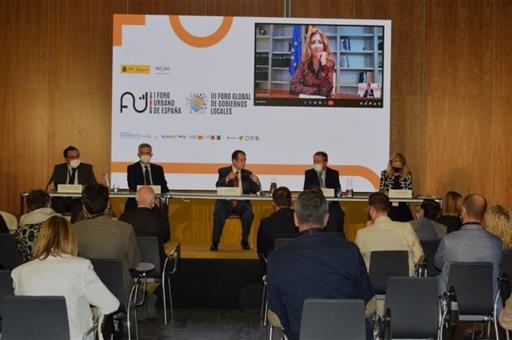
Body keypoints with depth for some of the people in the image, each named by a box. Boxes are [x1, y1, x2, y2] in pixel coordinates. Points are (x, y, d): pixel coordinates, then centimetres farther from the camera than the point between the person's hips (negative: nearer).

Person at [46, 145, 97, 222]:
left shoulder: (87, 168, 10)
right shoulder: (58, 168, 14)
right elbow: (50, 185, 12)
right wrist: (50, 187, -13)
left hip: (79, 200, -2)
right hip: (61, 199, 2)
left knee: (77, 210, -34)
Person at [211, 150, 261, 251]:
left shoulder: (247, 174, 14)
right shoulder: (223, 171, 8)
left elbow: (254, 191, 10)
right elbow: (218, 186, -7)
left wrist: (255, 182, -11)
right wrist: (227, 178, -25)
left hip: (242, 203, 2)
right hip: (225, 202, -1)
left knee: (249, 213, -30)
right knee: (219, 213, -33)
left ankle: (245, 241, -11)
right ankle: (215, 242, -20)